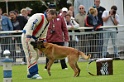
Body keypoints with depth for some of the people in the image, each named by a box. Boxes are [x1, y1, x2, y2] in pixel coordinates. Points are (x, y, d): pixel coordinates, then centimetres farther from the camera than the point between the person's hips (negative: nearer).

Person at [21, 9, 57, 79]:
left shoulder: (47, 22, 14)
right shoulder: (39, 17, -17)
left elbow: (43, 34, 20)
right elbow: (30, 25, -30)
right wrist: (28, 36, -36)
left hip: (35, 38, 10)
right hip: (27, 37, -10)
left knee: (36, 55, 9)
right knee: (32, 55, -14)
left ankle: (31, 74, 14)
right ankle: (33, 73, -15)